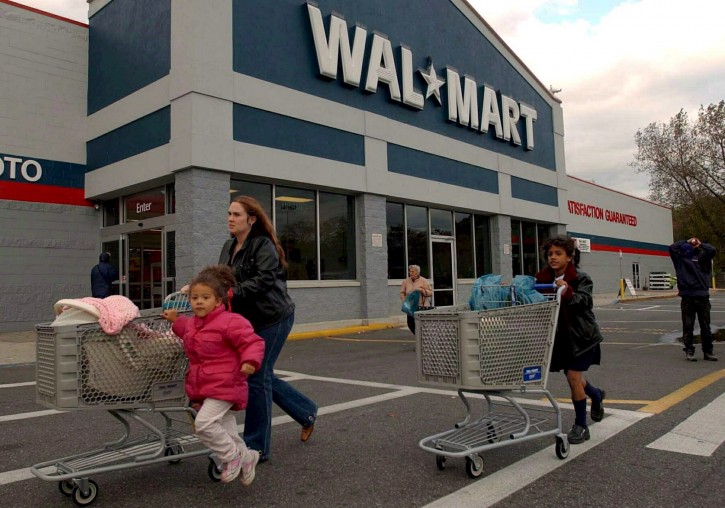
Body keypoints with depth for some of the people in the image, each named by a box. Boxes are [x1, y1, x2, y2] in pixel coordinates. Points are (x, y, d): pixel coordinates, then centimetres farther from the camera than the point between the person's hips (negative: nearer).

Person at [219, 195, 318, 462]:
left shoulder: (263, 245, -14)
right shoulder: (228, 247, 12)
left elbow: (265, 279, -25)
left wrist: (233, 292, -31)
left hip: (272, 319, -9)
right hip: (249, 320, 9)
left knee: (257, 377, -5)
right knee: (264, 376, 14)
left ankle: (256, 447, 9)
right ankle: (307, 412, 35)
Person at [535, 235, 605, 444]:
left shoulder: (581, 278, -12)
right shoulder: (544, 279, 1)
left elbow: (584, 301, -26)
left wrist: (568, 293, -45)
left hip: (581, 335, -5)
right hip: (561, 335, 6)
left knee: (573, 376, -10)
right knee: (571, 376, 17)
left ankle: (581, 425, 9)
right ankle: (597, 395, 51)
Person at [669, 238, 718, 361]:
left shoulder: (701, 259, 9)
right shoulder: (679, 260, 10)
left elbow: (712, 250, -6)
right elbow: (672, 248, 0)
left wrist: (700, 244, 11)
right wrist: (686, 241, 12)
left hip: (702, 296, 1)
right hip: (687, 298, 0)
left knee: (705, 327, 6)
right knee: (688, 327, 1)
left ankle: (708, 352, 14)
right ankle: (689, 351, 8)